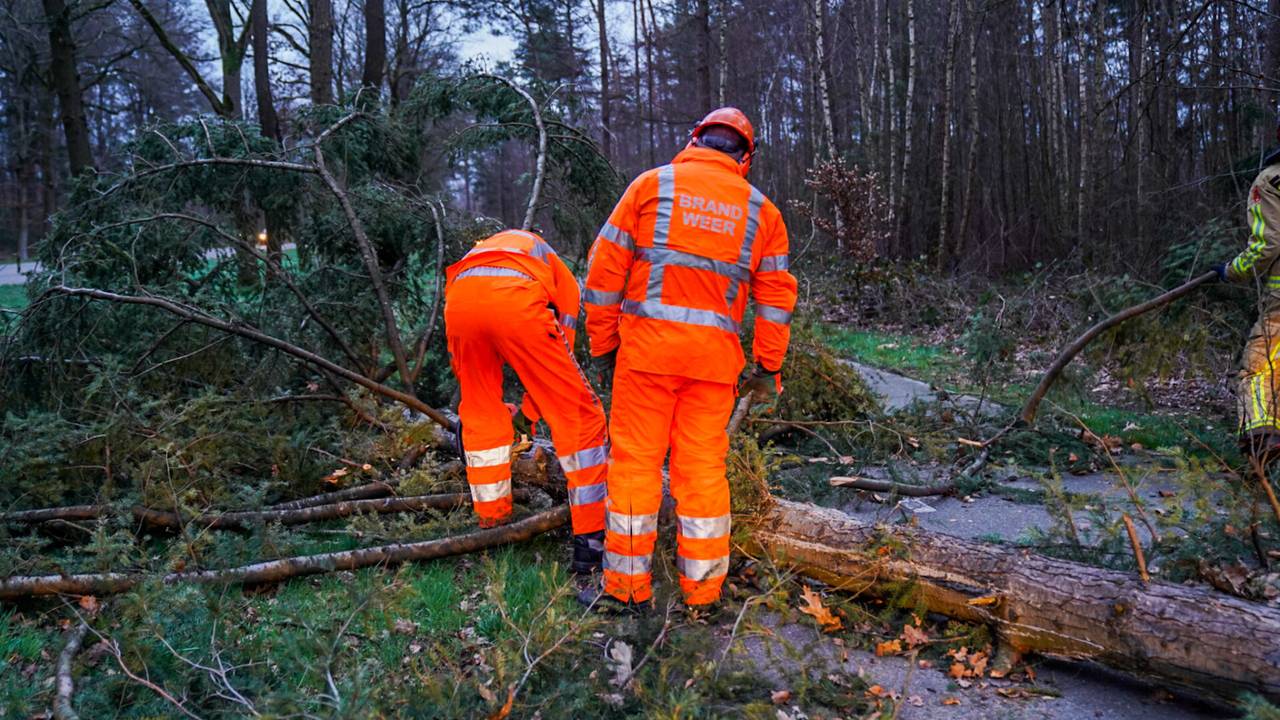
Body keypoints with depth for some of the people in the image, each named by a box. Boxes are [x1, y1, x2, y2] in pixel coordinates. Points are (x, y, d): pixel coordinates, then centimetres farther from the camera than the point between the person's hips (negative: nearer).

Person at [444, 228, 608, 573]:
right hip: (515, 299, -3)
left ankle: (491, 520, 31)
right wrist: (531, 408, 38)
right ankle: (590, 541, 7)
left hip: (459, 299, 4)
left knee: (480, 416, 25)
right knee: (579, 415, 7)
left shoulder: (478, 252, 45)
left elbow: (457, 360, 39)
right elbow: (558, 359, 28)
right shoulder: (561, 276, 36)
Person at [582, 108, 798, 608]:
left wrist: (602, 345, 7)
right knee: (703, 467, 9)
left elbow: (606, 270, 2)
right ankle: (702, 589, 16)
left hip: (647, 342, -2)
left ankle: (628, 583, 12)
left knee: (635, 460, 6)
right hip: (715, 354, 2)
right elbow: (777, 297, 11)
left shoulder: (652, 184, 6)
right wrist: (769, 366, 17)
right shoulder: (761, 211, 13)